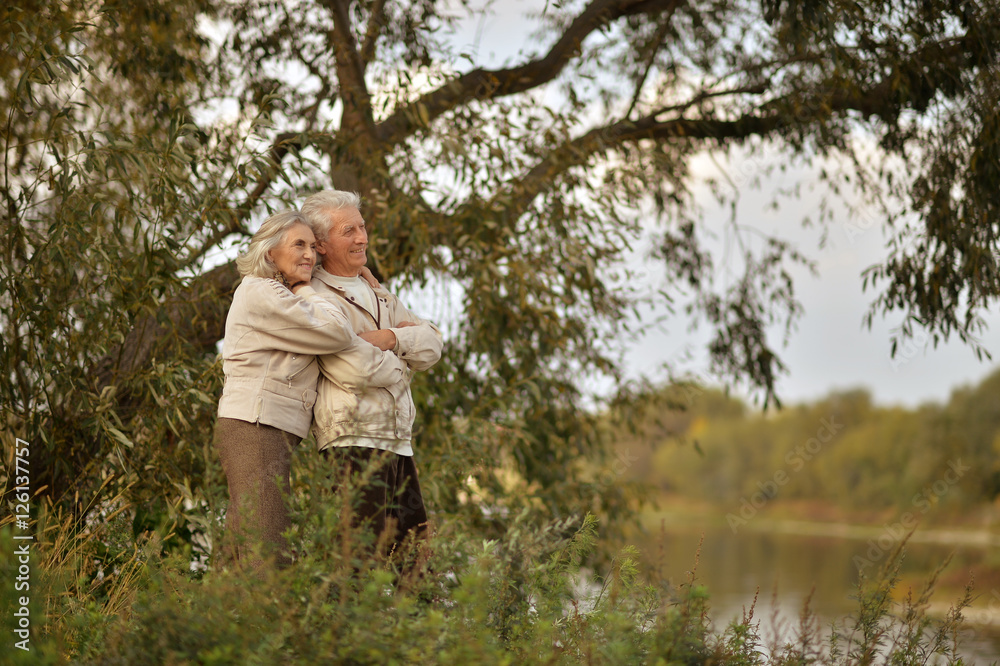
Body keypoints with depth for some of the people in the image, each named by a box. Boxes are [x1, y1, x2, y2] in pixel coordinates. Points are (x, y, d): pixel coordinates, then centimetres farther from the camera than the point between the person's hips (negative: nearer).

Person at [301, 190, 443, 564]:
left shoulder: (378, 295, 23)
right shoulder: (317, 299, -5)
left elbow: (432, 345, 12)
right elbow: (351, 371, -17)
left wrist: (391, 338, -8)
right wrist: (404, 346, 0)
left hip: (398, 442, 8)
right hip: (353, 439, -8)